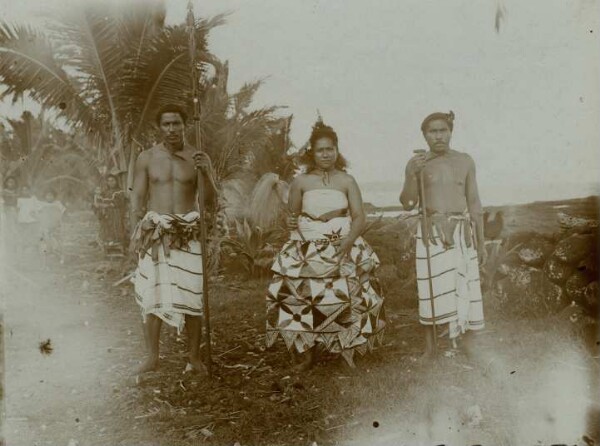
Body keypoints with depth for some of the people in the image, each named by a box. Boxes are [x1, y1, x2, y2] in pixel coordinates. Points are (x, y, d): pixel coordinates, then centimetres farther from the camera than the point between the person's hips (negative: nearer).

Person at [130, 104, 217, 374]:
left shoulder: (198, 158, 4)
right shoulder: (147, 158, 5)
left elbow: (210, 200, 1)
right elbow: (137, 197, 5)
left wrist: (206, 174, -15)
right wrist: (135, 232, -4)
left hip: (187, 232, 0)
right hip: (154, 230, 1)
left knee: (191, 293, -2)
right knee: (151, 294, 0)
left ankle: (195, 356, 9)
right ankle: (152, 357, 11)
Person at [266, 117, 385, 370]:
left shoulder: (347, 181, 5)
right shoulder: (301, 182, 7)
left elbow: (360, 217, 1)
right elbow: (292, 215, 16)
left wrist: (349, 239, -14)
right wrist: (292, 222, -5)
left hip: (343, 248, 0)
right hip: (307, 250, 1)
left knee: (344, 295, -12)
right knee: (298, 295, -13)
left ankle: (345, 347, 10)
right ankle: (305, 350, 4)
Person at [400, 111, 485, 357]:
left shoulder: (465, 161, 8)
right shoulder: (417, 163, 1)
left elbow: (474, 202, 11)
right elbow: (407, 204, -3)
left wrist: (481, 241, 10)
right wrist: (413, 175, -18)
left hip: (462, 231, 3)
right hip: (432, 232, -3)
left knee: (461, 287, 4)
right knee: (432, 287, -5)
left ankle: (454, 341, 19)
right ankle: (429, 345, 9)